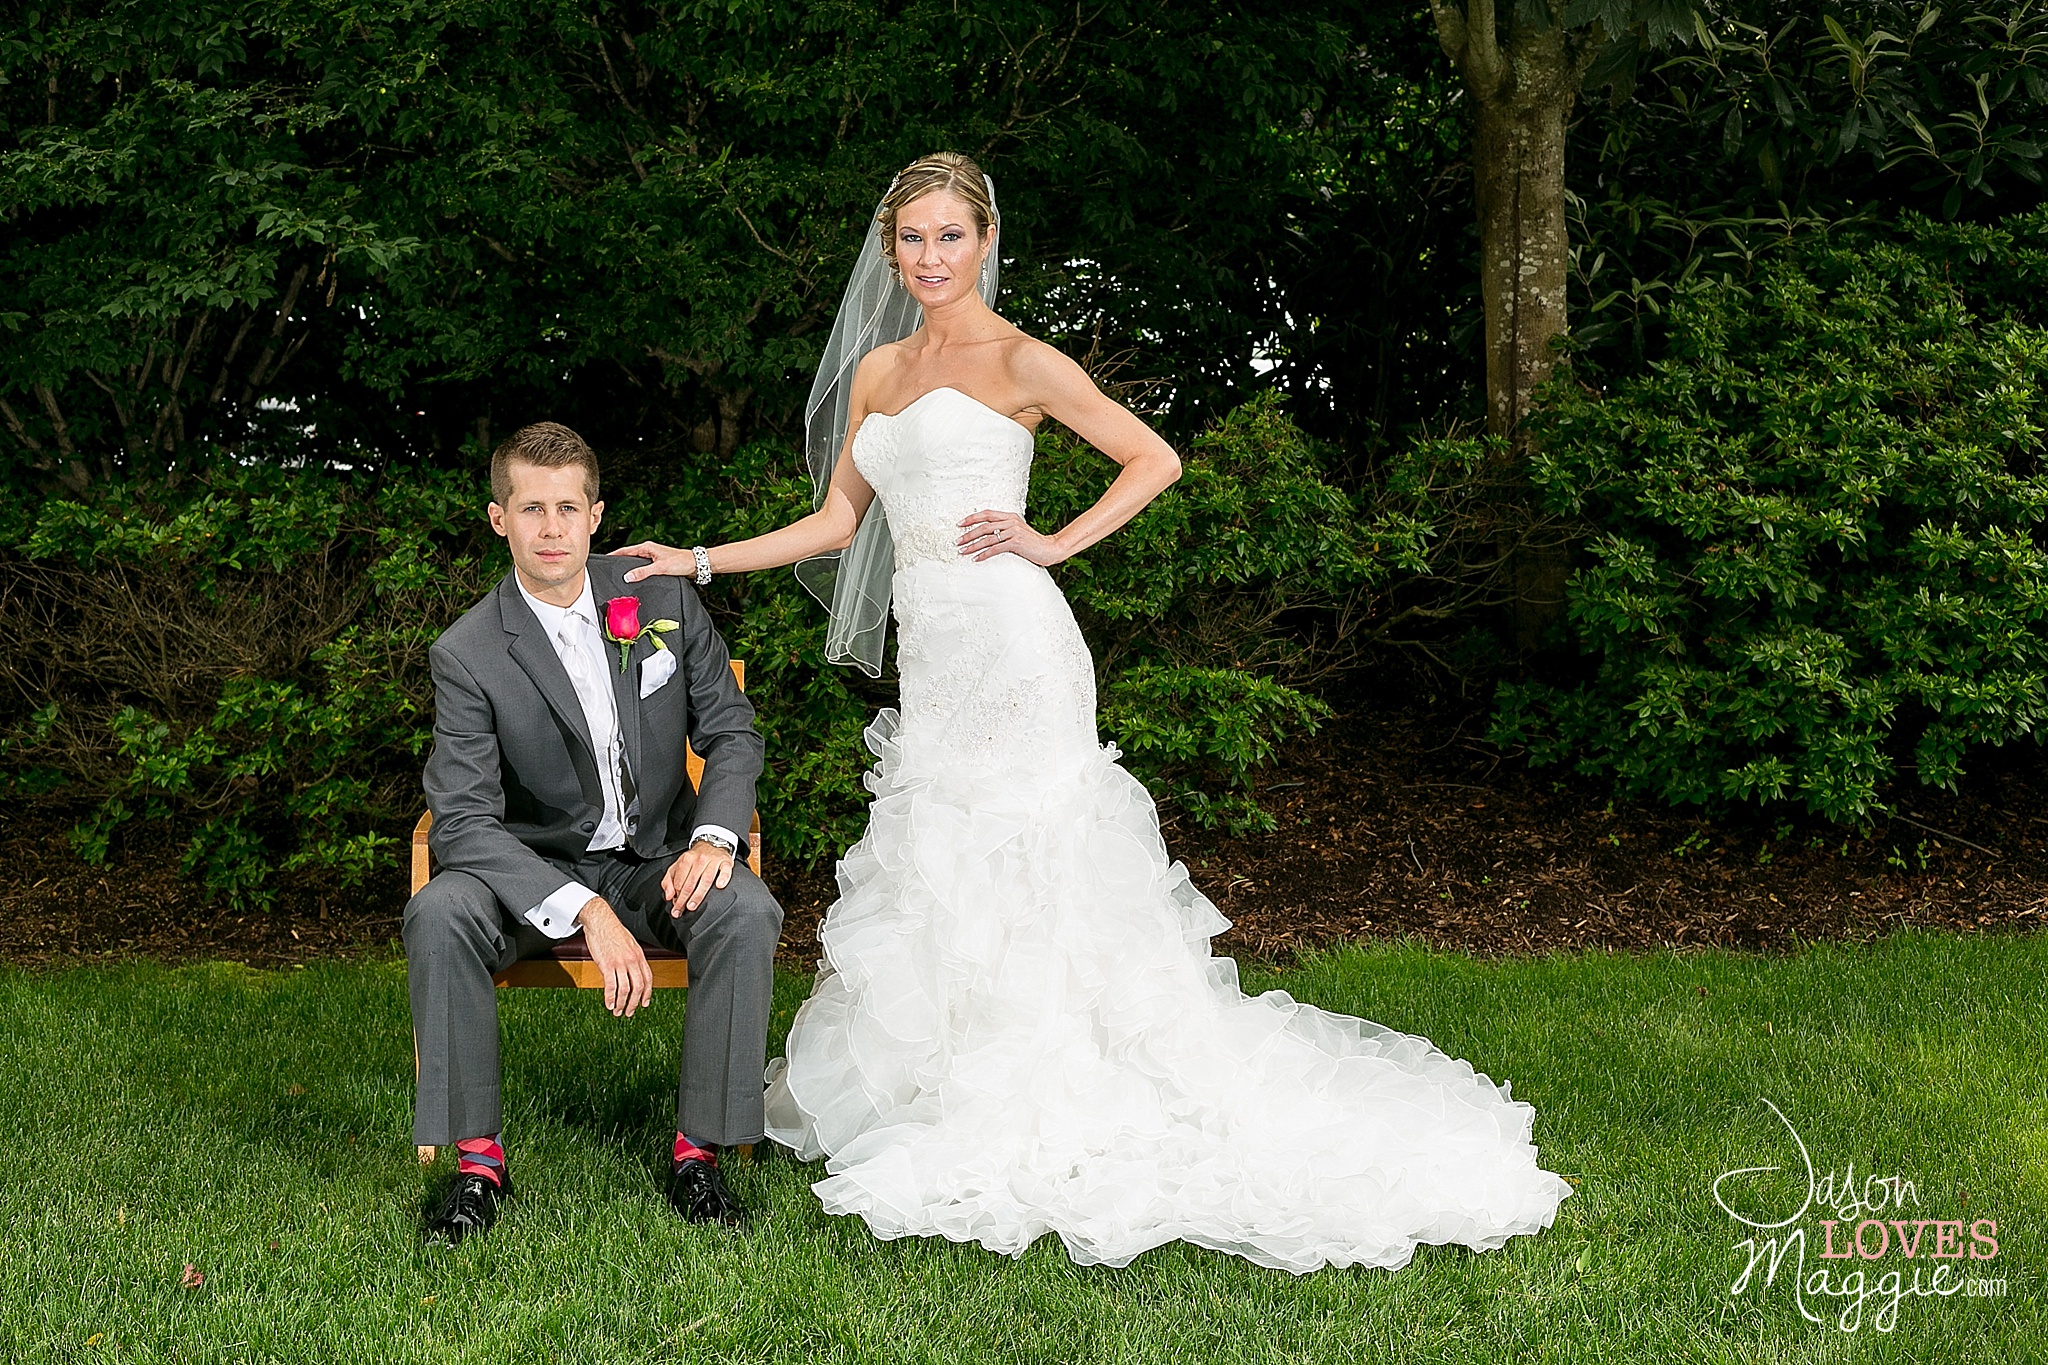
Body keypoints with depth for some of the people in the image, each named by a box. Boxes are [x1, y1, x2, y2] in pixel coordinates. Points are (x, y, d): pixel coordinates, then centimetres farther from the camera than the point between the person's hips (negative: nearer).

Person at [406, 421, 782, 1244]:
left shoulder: (665, 600, -5)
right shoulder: (468, 655, -14)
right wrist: (587, 911, -32)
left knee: (746, 914, -30)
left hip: (659, 861, 1)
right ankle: (477, 1161, -19)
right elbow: (462, 822, -20)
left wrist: (712, 838, -18)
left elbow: (731, 731, 3)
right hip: (537, 870, -1)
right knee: (437, 915, -31)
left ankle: (698, 1152, -17)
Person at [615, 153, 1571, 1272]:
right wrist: (697, 560, 14)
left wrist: (1053, 544, -7)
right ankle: (962, 1102, 15)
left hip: (1007, 642, -7)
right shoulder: (876, 368, 17)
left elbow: (1155, 460, 0)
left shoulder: (1018, 362, -1)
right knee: (937, 872, 7)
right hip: (931, 654, 7)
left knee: (1015, 867, -7)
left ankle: (1052, 1124, -2)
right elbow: (839, 521, 18)